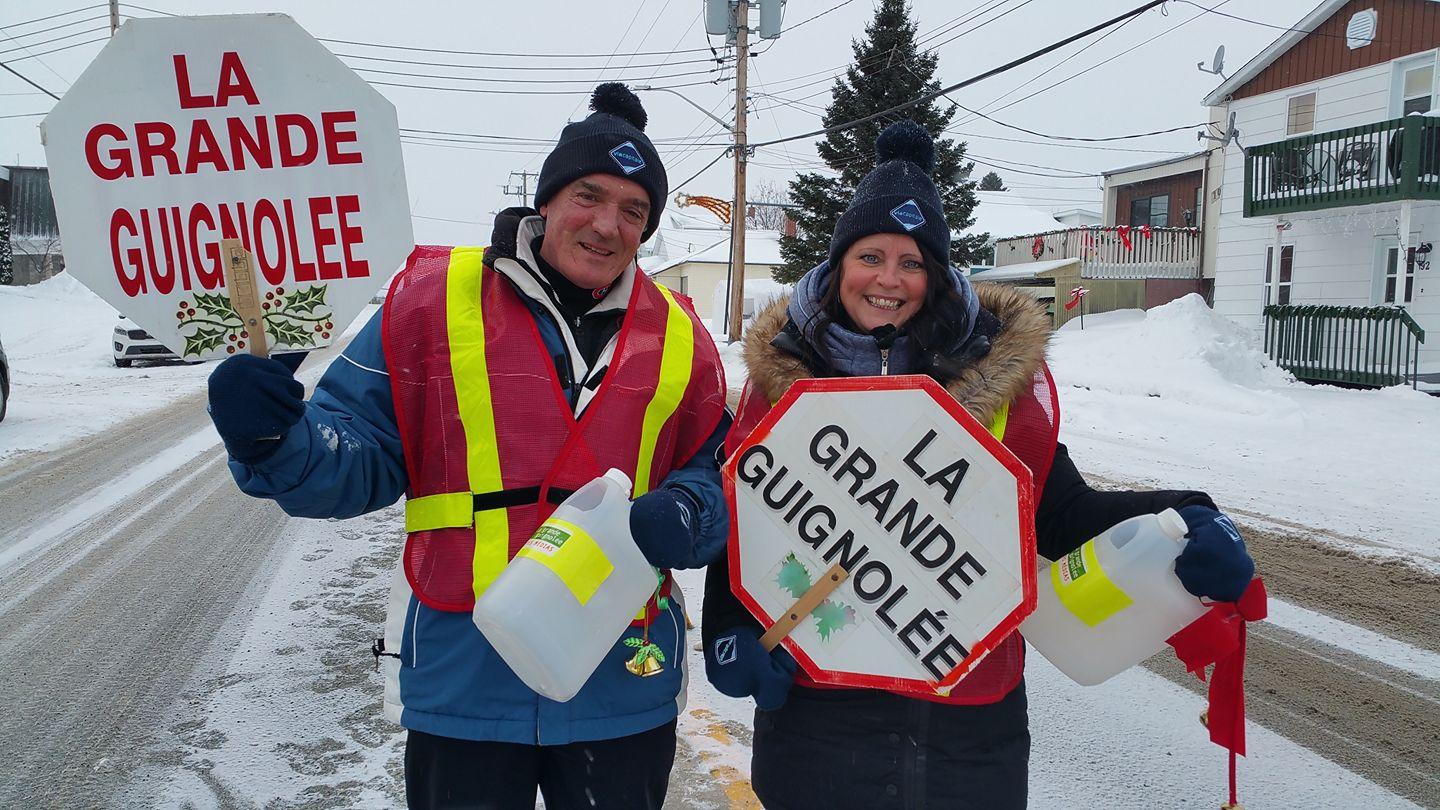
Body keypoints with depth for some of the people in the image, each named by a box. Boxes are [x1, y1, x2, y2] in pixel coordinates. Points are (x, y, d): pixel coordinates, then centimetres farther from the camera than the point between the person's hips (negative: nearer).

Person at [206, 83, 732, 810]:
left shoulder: (677, 336, 3)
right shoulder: (435, 298, -4)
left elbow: (716, 476, 7)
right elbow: (362, 458, -3)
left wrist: (679, 517, -14)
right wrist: (277, 443, -22)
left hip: (623, 686, 2)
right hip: (461, 684, -1)